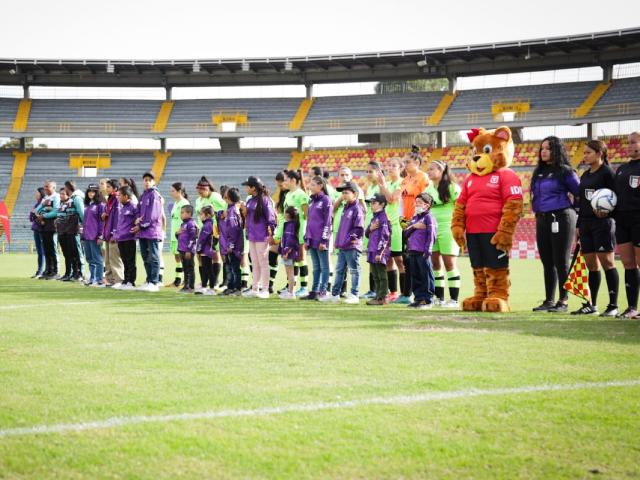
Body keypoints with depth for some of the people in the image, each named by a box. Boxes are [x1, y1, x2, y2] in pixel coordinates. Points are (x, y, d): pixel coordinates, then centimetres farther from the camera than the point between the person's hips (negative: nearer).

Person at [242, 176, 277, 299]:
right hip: (252, 236, 8)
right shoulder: (250, 201, 12)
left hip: (262, 237, -8)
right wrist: (244, 211, 4)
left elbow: (270, 217, -13)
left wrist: (271, 234, -16)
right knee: (255, 264, 12)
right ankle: (255, 289, 17)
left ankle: (265, 290, 3)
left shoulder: (265, 200, -11)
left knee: (263, 263, -2)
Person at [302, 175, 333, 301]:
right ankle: (314, 292, 11)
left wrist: (324, 240, -15)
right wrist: (306, 239, 16)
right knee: (316, 267, 10)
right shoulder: (311, 200, 16)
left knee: (324, 266, -1)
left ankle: (323, 291, -1)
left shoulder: (326, 200, -7)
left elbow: (327, 221, -11)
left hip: (321, 240, -7)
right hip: (312, 239, 7)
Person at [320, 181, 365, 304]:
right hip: (342, 246, 9)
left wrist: (351, 238, -19)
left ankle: (354, 295, 4)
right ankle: (335, 294, 19)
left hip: (352, 246, -9)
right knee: (339, 270, 13)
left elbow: (359, 228, -18)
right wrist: (338, 241, 18)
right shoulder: (345, 208, 17)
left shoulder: (357, 209, -11)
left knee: (354, 270, -1)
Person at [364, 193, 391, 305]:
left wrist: (380, 252, -20)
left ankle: (382, 297, -1)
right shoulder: (374, 218, 16)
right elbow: (366, 234, 20)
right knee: (375, 276, 14)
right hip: (372, 251, 9)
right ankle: (378, 296, 21)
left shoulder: (383, 218, -13)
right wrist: (370, 228, -4)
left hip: (380, 252, -9)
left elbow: (385, 236, -18)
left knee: (382, 276, -3)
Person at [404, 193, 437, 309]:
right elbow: (406, 233, 16)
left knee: (426, 275, -4)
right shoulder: (414, 218, 21)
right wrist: (413, 226, -4)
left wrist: (428, 250, -16)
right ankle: (418, 298, 15)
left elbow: (431, 234, -10)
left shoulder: (428, 217, -3)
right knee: (415, 276, 9)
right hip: (412, 251, 8)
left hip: (423, 252, -8)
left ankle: (428, 299, -2)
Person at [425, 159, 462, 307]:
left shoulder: (452, 187, -7)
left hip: (447, 228, -7)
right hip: (432, 229, 7)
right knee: (435, 263, 7)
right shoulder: (428, 188, 13)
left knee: (449, 263, -6)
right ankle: (439, 298, 15)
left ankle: (454, 299, -3)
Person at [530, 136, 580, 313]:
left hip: (561, 219, -7)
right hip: (542, 220, 7)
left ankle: (563, 301, 1)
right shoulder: (539, 172, 14)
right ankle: (549, 301, 15)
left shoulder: (565, 171, -6)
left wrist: (579, 213, -1)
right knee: (547, 263, 10)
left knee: (561, 262, -4)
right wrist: (538, 212, 15)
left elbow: (579, 193, -4)